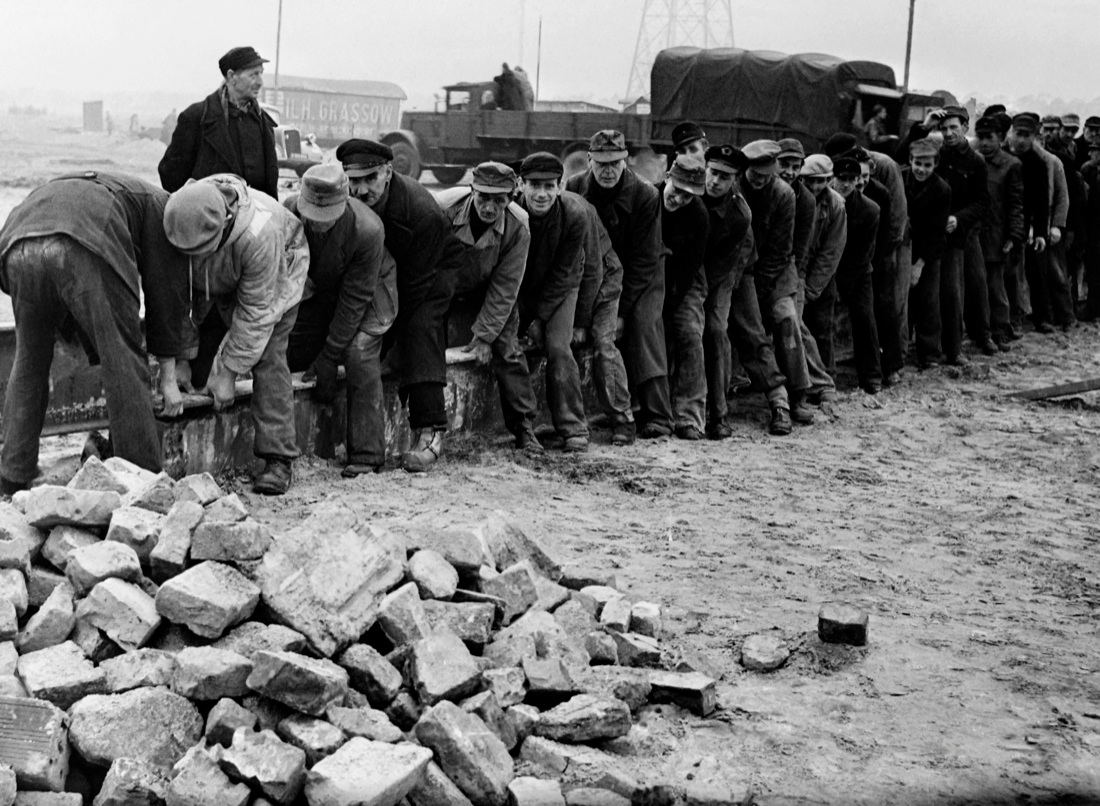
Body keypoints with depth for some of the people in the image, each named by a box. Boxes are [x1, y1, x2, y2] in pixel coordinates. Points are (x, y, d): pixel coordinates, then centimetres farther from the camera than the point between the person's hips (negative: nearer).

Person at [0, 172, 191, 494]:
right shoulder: (159, 206, 29)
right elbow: (167, 291, 21)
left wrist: (99, 358, 45)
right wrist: (168, 378, 25)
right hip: (85, 250, -6)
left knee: (30, 361, 22)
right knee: (124, 364, 6)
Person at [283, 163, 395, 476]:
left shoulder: (367, 230, -36)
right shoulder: (289, 210, -25)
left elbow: (354, 298, -28)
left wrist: (330, 353, -24)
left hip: (369, 289, -5)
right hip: (317, 290, 5)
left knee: (359, 353, -24)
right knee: (285, 355, -1)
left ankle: (366, 455, -19)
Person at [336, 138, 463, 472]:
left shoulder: (423, 212, -36)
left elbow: (415, 285, -30)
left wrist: (383, 343, -27)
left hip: (433, 268, -7)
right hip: (383, 267, 7)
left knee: (420, 326, -25)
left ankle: (430, 432, -27)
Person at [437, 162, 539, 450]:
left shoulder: (518, 227, -27)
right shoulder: (443, 209, -31)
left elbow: (504, 287, -19)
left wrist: (484, 335, -18)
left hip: (487, 292, 1)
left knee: (507, 349, -8)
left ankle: (525, 428, 1)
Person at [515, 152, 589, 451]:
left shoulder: (575, 215, -26)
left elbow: (563, 273, -17)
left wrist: (540, 317, -17)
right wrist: (523, 318, -16)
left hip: (559, 288, -1)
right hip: (519, 285, 1)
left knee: (558, 346, -15)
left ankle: (573, 428, -8)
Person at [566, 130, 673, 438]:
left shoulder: (645, 195, -19)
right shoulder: (573, 190, -11)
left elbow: (644, 261, -18)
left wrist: (620, 309, -22)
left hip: (641, 277, -3)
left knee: (643, 326, -21)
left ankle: (657, 416, -23)